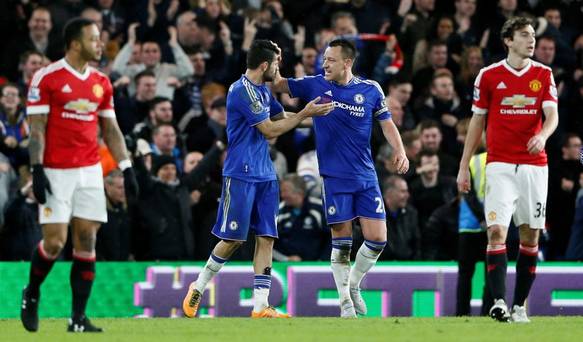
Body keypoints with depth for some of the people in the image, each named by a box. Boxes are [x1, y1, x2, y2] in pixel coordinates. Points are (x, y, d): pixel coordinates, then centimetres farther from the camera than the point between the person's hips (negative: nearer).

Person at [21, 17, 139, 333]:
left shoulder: (101, 83, 10)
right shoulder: (47, 78, -6)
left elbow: (111, 130, 16)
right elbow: (36, 128, -8)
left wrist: (126, 168, 7)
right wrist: (37, 170, -16)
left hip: (90, 172, 5)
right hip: (56, 173, -5)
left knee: (86, 241, -1)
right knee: (54, 241, -9)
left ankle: (78, 318, 3)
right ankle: (31, 295, 19)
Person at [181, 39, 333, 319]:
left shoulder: (263, 90, 13)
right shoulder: (242, 91, -16)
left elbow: (282, 117, 25)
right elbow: (271, 130, -16)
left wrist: (312, 113, 12)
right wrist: (305, 114, -11)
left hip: (265, 175, 9)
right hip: (241, 175, -9)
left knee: (266, 238, 1)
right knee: (233, 239, -5)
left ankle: (260, 306, -2)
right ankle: (198, 289, 14)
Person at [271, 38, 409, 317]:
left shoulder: (370, 90, 2)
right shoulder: (315, 85, 0)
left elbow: (386, 124, 9)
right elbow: (277, 84, 6)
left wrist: (399, 151, -6)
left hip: (366, 178, 2)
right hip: (335, 178, -2)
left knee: (377, 238, -3)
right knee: (341, 242, -2)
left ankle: (354, 285, 22)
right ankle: (346, 302, 11)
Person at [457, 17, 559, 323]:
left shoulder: (543, 74, 7)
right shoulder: (489, 75, 3)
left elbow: (552, 114, -3)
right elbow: (477, 122, 9)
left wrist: (543, 135, -27)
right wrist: (463, 167, 7)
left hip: (534, 165, 2)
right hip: (500, 165, -2)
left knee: (530, 237, 3)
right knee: (497, 231, -15)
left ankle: (520, 306, 11)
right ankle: (498, 302, -18)